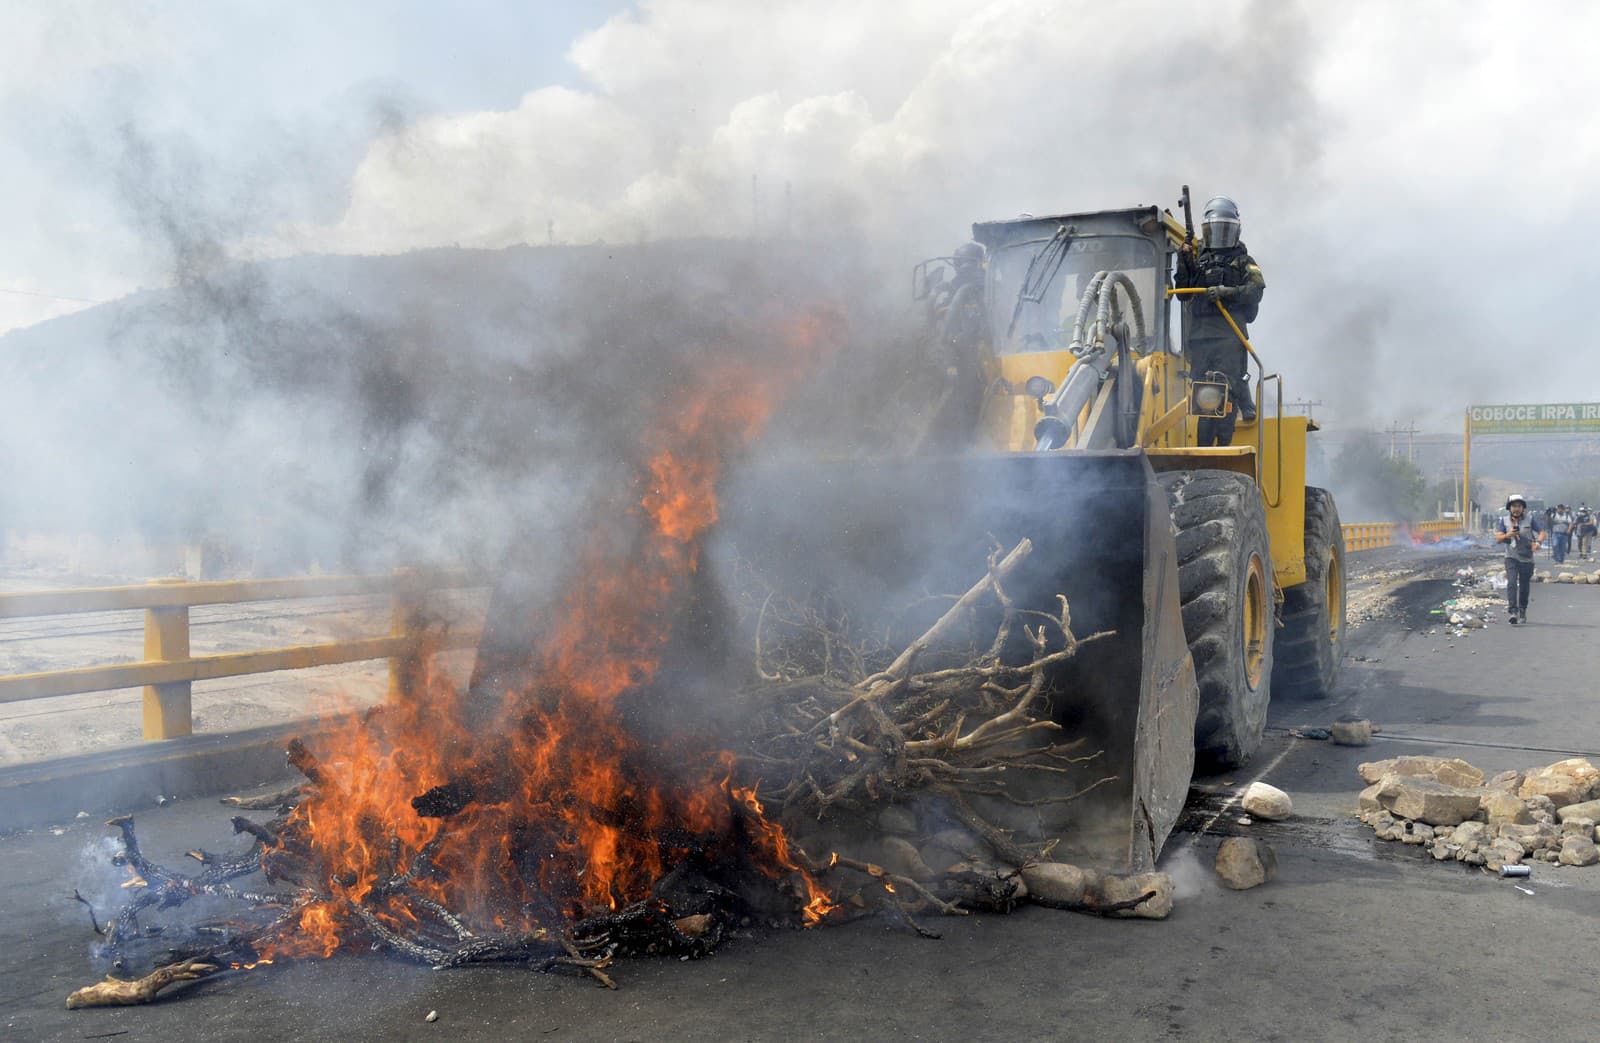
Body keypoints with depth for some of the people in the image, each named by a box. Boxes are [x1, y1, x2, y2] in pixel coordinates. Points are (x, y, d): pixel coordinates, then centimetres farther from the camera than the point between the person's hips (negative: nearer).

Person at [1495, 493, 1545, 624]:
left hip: (1527, 559, 1)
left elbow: (1542, 532, 0)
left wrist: (1538, 542, -21)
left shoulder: (1530, 519, -1)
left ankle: (1522, 613, 25)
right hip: (1511, 558, 0)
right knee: (1512, 583, -18)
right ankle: (1513, 611, -23)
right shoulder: (1504, 521, 1)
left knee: (1524, 587, 9)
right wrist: (1508, 535, -23)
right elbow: (1498, 539, -3)